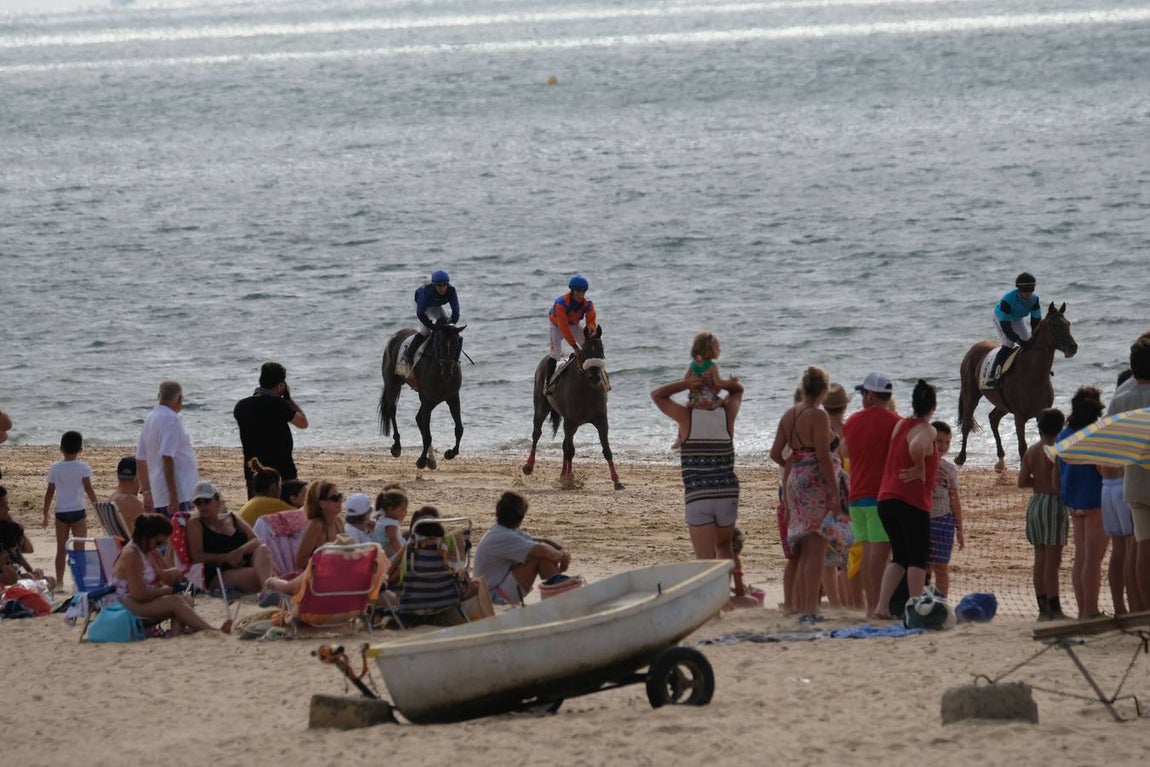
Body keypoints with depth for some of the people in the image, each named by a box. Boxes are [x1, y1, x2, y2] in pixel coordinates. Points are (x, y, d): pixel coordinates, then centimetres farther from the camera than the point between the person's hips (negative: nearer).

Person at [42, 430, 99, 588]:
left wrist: (46, 514, 12)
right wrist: (96, 505, -7)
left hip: (61, 512, 2)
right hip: (78, 511, -2)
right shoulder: (83, 467, -5)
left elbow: (49, 492, 5)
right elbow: (88, 488, -14)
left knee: (61, 549, 8)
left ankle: (59, 582, 8)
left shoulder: (55, 468, 2)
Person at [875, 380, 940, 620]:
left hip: (886, 499, 7)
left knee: (900, 557, 15)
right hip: (913, 501, -7)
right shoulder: (926, 431, -9)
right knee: (918, 558, 0)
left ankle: (882, 606, 4)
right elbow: (916, 447, -32)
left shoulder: (900, 425, 13)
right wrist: (920, 470, -14)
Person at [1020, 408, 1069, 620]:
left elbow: (1022, 481, 8)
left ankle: (1043, 609, 13)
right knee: (1052, 559, -6)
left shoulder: (1031, 451, 8)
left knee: (1040, 559, 11)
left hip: (1034, 504, 7)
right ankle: (1054, 609, -5)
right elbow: (1057, 485, -19)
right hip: (1053, 503, -7)